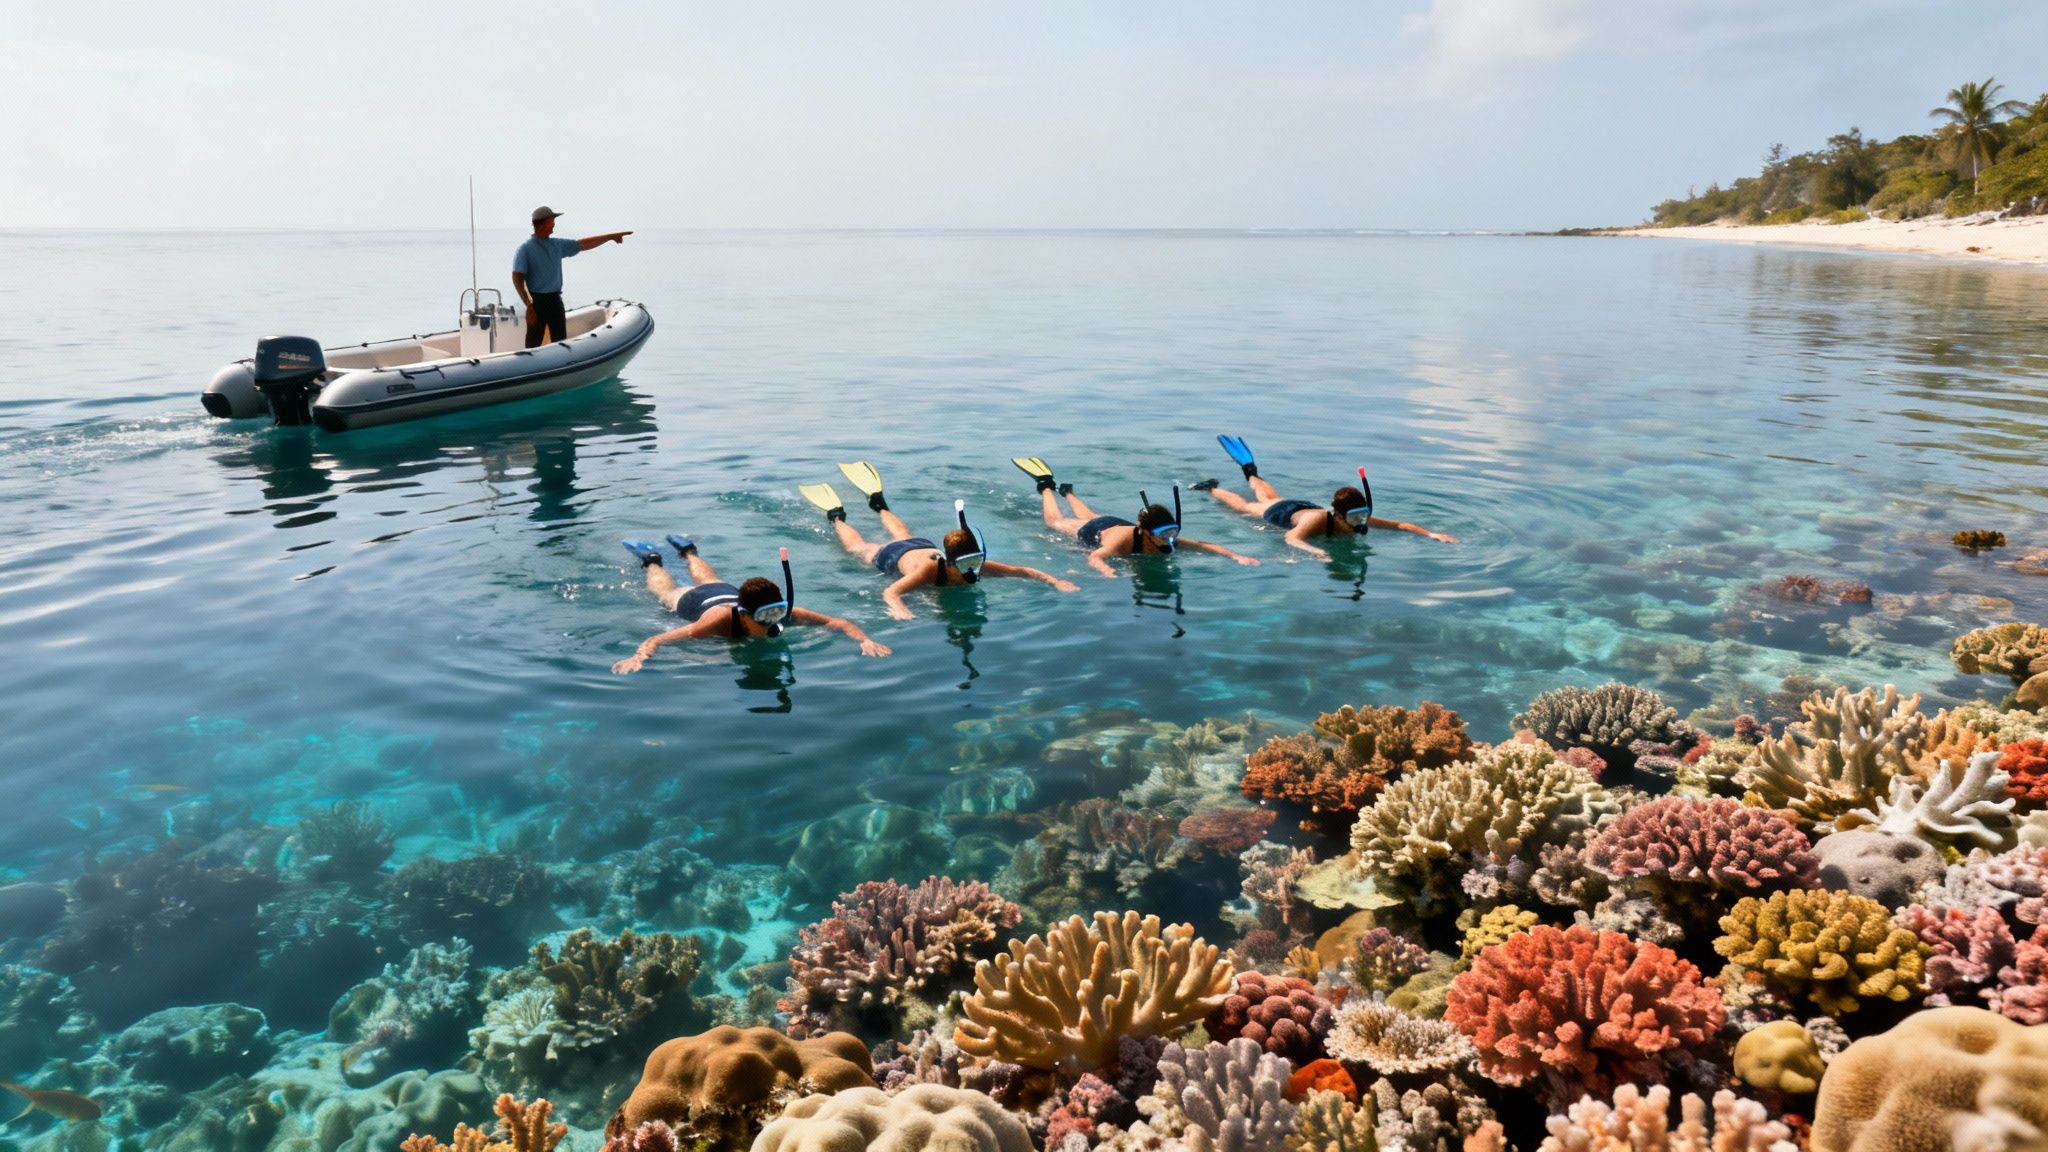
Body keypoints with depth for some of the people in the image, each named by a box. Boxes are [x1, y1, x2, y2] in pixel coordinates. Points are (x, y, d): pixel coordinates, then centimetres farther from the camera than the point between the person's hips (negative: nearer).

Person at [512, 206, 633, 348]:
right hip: (536, 301, -6)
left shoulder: (557, 245, 8)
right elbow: (517, 279, -12)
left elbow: (583, 244, 12)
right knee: (534, 343, -1)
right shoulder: (525, 249, -8)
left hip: (555, 299, 6)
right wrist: (528, 305, -19)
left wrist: (610, 236, 8)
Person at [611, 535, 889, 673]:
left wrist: (864, 641, -60)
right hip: (693, 602, -4)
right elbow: (655, 640, -51)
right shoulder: (719, 621, -51)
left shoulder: (781, 612, -44)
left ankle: (688, 551, 67)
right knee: (666, 592, 33)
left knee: (710, 582, 40)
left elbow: (837, 622, -42)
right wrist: (638, 657, -71)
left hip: (728, 592, 4)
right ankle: (651, 560, 59)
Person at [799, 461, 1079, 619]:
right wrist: (899, 610, -76)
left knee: (904, 536, 40)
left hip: (924, 546, 5)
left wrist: (1056, 582, -48)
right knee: (858, 548, 27)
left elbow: (1022, 570, -35)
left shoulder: (976, 566, -38)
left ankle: (878, 503, 64)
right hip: (893, 557, -5)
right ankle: (836, 516, 51)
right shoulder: (929, 569, -50)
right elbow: (890, 592, -56)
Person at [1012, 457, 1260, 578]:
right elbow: (1094, 557, -59)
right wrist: (1109, 572, -79)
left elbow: (1204, 545, -34)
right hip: (1094, 531, -5)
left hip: (1117, 523, 5)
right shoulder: (1125, 539, -50)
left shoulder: (1169, 541, -38)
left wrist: (1237, 556, -47)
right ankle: (1046, 485, 50)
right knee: (1056, 522, 27)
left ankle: (1067, 491, 66)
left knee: (1089, 517, 38)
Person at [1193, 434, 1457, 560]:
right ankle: (1212, 489, 45)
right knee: (1243, 506, 22)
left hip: (1305, 506, 6)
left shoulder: (1359, 520, -33)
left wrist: (1431, 534, -43)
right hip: (1282, 513, -6)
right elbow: (1291, 539, -60)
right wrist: (1316, 551, -77)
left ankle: (1252, 473, 63)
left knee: (1270, 499, 37)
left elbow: (1399, 524, -30)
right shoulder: (1319, 519, -48)